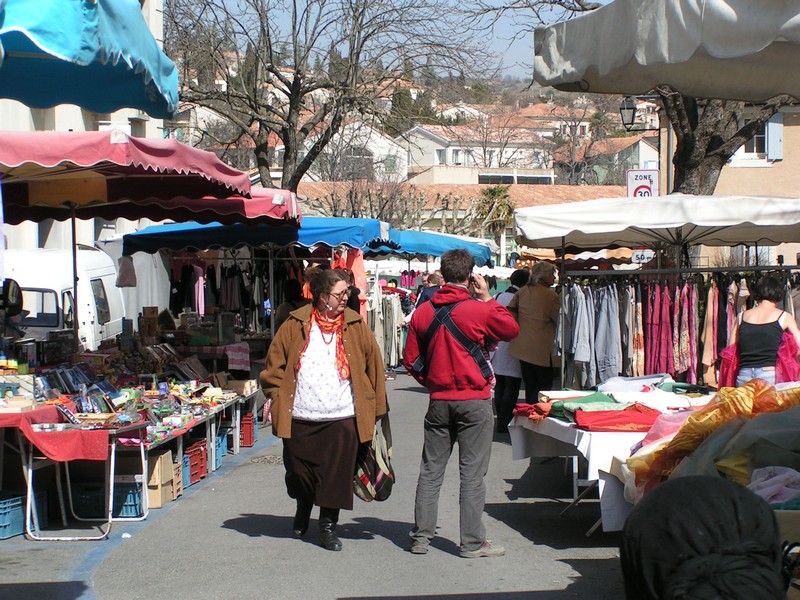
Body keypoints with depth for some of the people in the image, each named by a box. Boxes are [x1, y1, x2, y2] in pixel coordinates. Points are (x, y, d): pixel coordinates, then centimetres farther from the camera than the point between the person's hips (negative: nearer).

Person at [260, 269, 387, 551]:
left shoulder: (356, 326, 3)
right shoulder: (295, 325, 1)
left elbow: (374, 366, 8)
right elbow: (274, 366, 6)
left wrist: (375, 407, 5)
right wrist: (278, 400, -2)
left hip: (342, 420, 0)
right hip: (299, 420, 0)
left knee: (335, 477, 0)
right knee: (299, 473, 11)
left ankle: (328, 526, 17)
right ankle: (303, 510, 40)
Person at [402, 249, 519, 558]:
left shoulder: (422, 312, 0)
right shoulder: (479, 310, -12)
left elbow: (411, 360, 5)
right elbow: (512, 329, 6)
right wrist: (487, 297, 8)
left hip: (439, 401, 4)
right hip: (474, 401, -4)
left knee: (430, 470, 11)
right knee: (472, 472, 1)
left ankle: (421, 537, 15)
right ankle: (473, 542, 4)